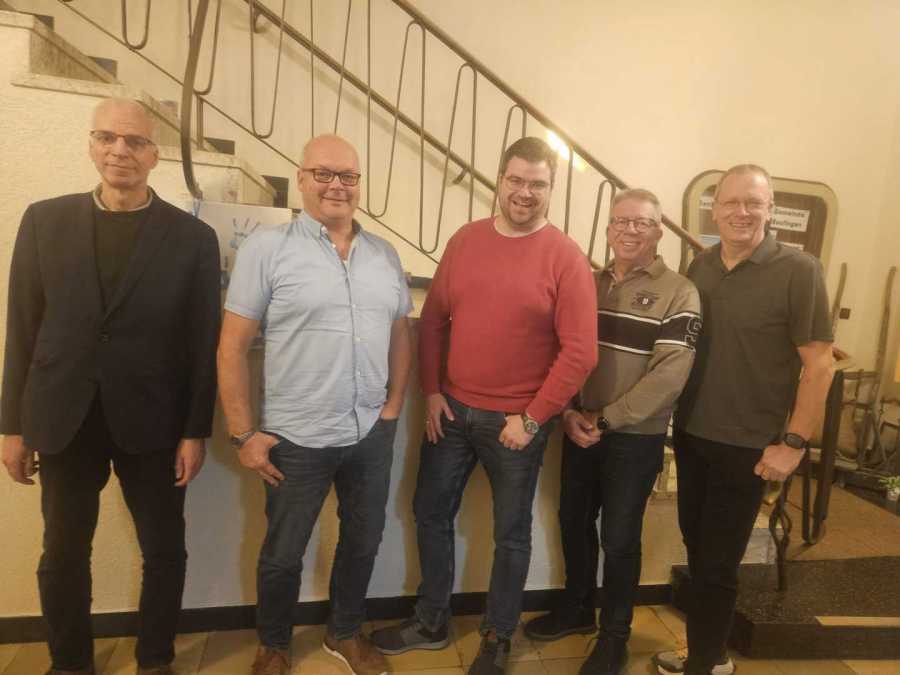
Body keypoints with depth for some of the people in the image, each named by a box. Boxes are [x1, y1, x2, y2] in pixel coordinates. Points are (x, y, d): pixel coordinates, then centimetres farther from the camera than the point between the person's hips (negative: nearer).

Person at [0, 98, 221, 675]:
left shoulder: (193, 237, -4)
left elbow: (203, 343, -4)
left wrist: (196, 432, -5)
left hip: (150, 423, -1)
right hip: (64, 421, 2)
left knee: (165, 552, 11)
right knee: (63, 556, 16)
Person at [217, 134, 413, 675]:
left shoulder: (385, 254, 5)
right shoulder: (266, 248, -8)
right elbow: (233, 347, -8)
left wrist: (394, 406, 4)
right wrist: (244, 434, -9)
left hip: (372, 434, 4)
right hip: (296, 439, -3)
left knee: (363, 541, 20)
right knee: (283, 554, 16)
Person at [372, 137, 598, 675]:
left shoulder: (566, 257, -10)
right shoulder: (465, 240, 3)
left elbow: (580, 352, -13)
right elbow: (434, 319, 6)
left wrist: (532, 418, -14)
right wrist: (432, 391, 0)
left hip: (517, 421, -4)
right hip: (451, 410, 5)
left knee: (511, 533, 13)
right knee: (432, 514, 16)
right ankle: (431, 622, 40)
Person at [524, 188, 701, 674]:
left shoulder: (678, 293, -7)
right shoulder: (587, 284, 7)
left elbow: (669, 375, -15)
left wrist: (606, 420, -15)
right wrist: (568, 412, -8)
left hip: (636, 438, -4)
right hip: (579, 431, 5)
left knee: (620, 538, 8)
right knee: (573, 523, 15)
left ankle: (614, 635, 30)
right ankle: (577, 609, 39)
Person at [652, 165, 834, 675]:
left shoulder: (799, 271, -11)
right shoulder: (700, 266, 4)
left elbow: (820, 363, -11)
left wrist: (793, 443, -14)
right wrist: (672, 413, 6)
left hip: (747, 446, -5)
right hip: (691, 435, 5)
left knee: (718, 563, 7)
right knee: (697, 548, 17)